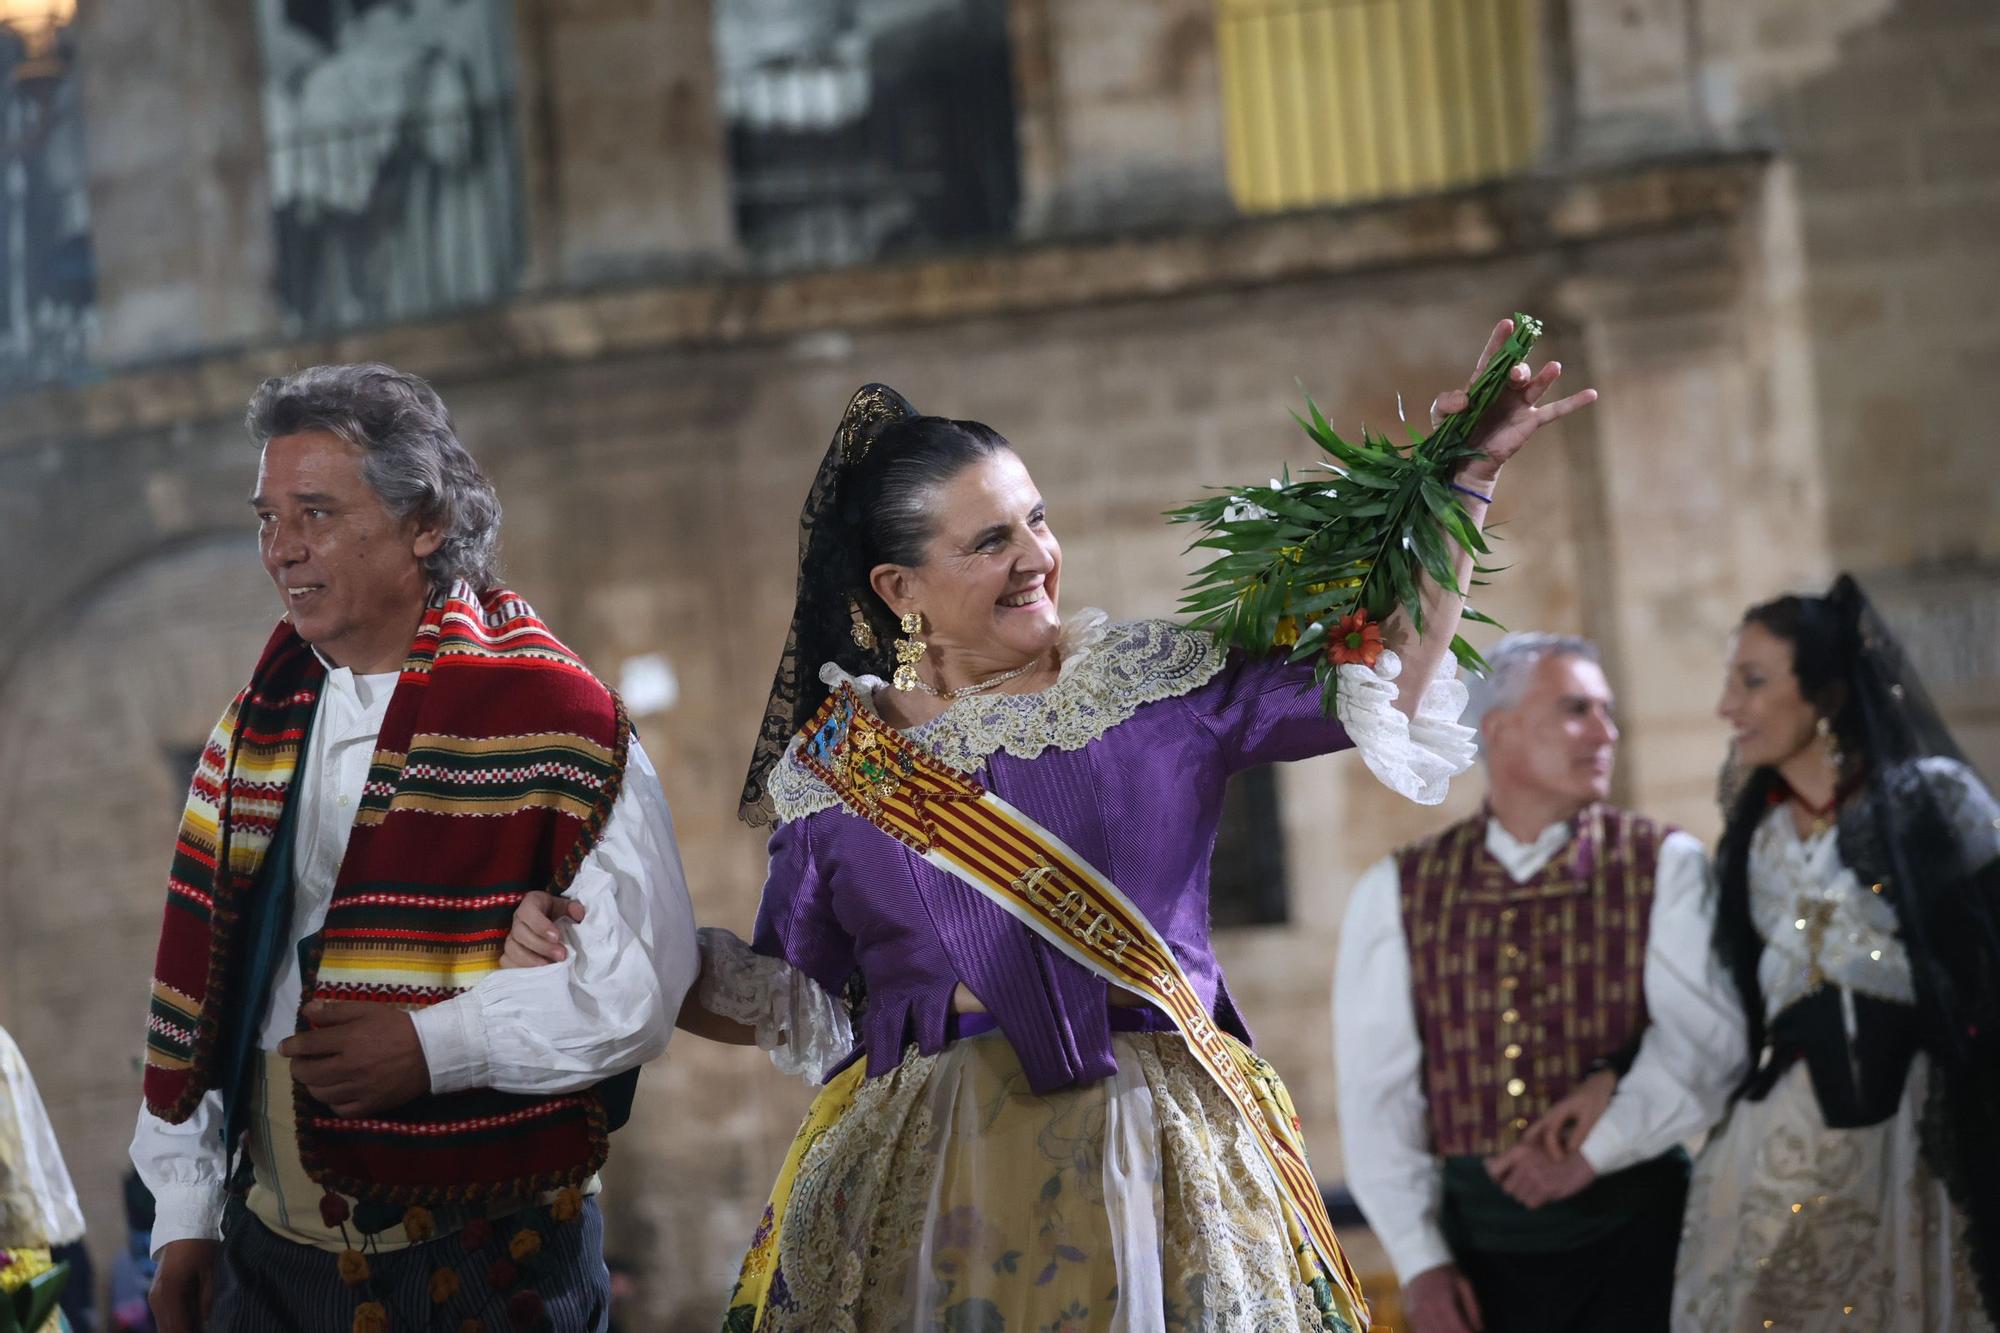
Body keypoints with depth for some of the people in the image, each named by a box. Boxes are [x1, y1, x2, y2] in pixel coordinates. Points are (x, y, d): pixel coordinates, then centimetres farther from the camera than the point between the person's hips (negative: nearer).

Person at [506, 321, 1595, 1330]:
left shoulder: (1155, 680, 3)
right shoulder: (835, 764, 5)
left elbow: (1377, 685, -1)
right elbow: (784, 996, 11)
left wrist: (1464, 479, -6)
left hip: (1156, 1152, 0)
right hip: (931, 1181, 0)